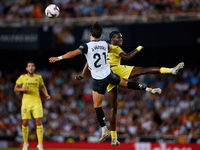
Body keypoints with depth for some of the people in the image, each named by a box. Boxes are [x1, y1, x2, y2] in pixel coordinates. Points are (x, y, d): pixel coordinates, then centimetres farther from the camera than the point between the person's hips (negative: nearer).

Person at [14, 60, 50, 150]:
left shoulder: (39, 77, 6)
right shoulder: (22, 77, 3)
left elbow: (42, 87, 22)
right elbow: (15, 88, 9)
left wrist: (46, 94, 4)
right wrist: (22, 89, -12)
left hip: (36, 102, 0)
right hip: (26, 102, 0)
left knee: (39, 122, -12)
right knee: (25, 123, -1)